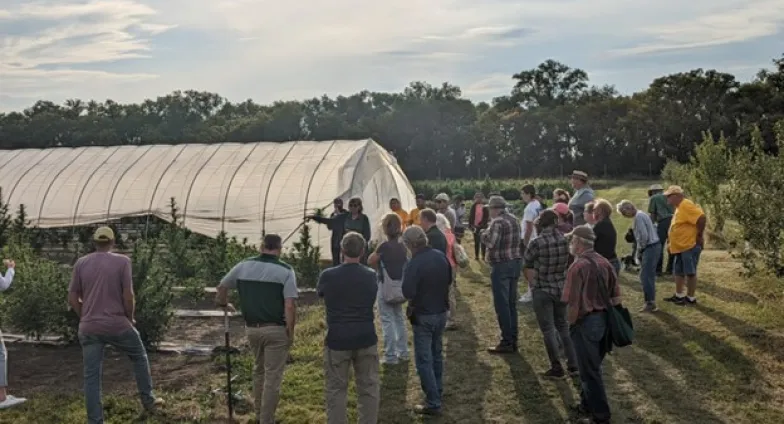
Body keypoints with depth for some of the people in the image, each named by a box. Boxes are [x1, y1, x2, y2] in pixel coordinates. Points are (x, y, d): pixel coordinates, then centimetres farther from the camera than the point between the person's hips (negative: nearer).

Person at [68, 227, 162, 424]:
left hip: (89, 328, 2)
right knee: (139, 356, 22)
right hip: (117, 325, -2)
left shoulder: (81, 263, 3)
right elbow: (128, 296, -11)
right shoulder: (122, 261, -7)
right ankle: (148, 400, 30)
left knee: (91, 376, 6)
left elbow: (72, 299, 3)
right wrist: (130, 318, 5)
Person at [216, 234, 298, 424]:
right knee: (272, 376, 4)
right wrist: (290, 332, -7)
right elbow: (290, 306, -17)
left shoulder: (243, 266, 2)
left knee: (259, 370, 25)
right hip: (276, 330, -5)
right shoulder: (285, 270, -11)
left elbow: (221, 287, 12)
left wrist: (224, 304, 31)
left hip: (251, 328, 5)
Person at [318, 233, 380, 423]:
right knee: (369, 388, 12)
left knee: (336, 389, 8)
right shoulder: (371, 276, -3)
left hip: (337, 340, -2)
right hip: (366, 339, 2)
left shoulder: (328, 276, -10)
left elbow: (319, 292, 11)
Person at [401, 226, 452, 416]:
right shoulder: (441, 256, -2)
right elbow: (449, 280, 12)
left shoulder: (414, 264, -24)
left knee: (424, 359, 1)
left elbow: (407, 293, -25)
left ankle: (433, 403, 2)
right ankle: (438, 391, 37)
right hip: (441, 312, 7)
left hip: (423, 316, -7)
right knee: (436, 353, 23)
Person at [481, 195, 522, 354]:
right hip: (515, 263, 9)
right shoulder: (514, 220, 11)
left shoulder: (497, 222, -16)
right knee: (512, 304, 14)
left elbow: (490, 242, -26)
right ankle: (513, 340, 20)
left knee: (502, 305, -3)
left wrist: (484, 234, -5)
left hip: (501, 266, -9)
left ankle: (507, 342, 0)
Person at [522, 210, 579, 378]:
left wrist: (533, 283, 9)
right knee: (563, 325, 19)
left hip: (542, 290, -4)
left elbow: (526, 266, -6)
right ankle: (573, 364, 20)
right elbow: (570, 264, 3)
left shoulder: (537, 243, -18)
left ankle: (557, 368, 10)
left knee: (548, 329, 6)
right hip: (562, 289, 4)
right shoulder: (566, 241, -7)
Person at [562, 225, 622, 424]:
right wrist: (607, 314, 18)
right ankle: (587, 405, 35)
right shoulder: (604, 262, 5)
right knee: (591, 367, 22)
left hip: (586, 322, -8)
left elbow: (573, 304, -22)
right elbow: (616, 296, 9)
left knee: (590, 371, 5)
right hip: (603, 320, 8)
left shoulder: (578, 266, -19)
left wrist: (572, 324, -7)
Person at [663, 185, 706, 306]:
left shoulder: (686, 205, -18)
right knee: (678, 272, 16)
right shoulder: (680, 207, 14)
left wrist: (699, 235, -19)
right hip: (681, 246, 10)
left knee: (690, 272, -1)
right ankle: (679, 295, 27)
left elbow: (701, 218, -27)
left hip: (690, 246, -10)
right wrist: (671, 236, 15)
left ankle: (691, 298, 8)